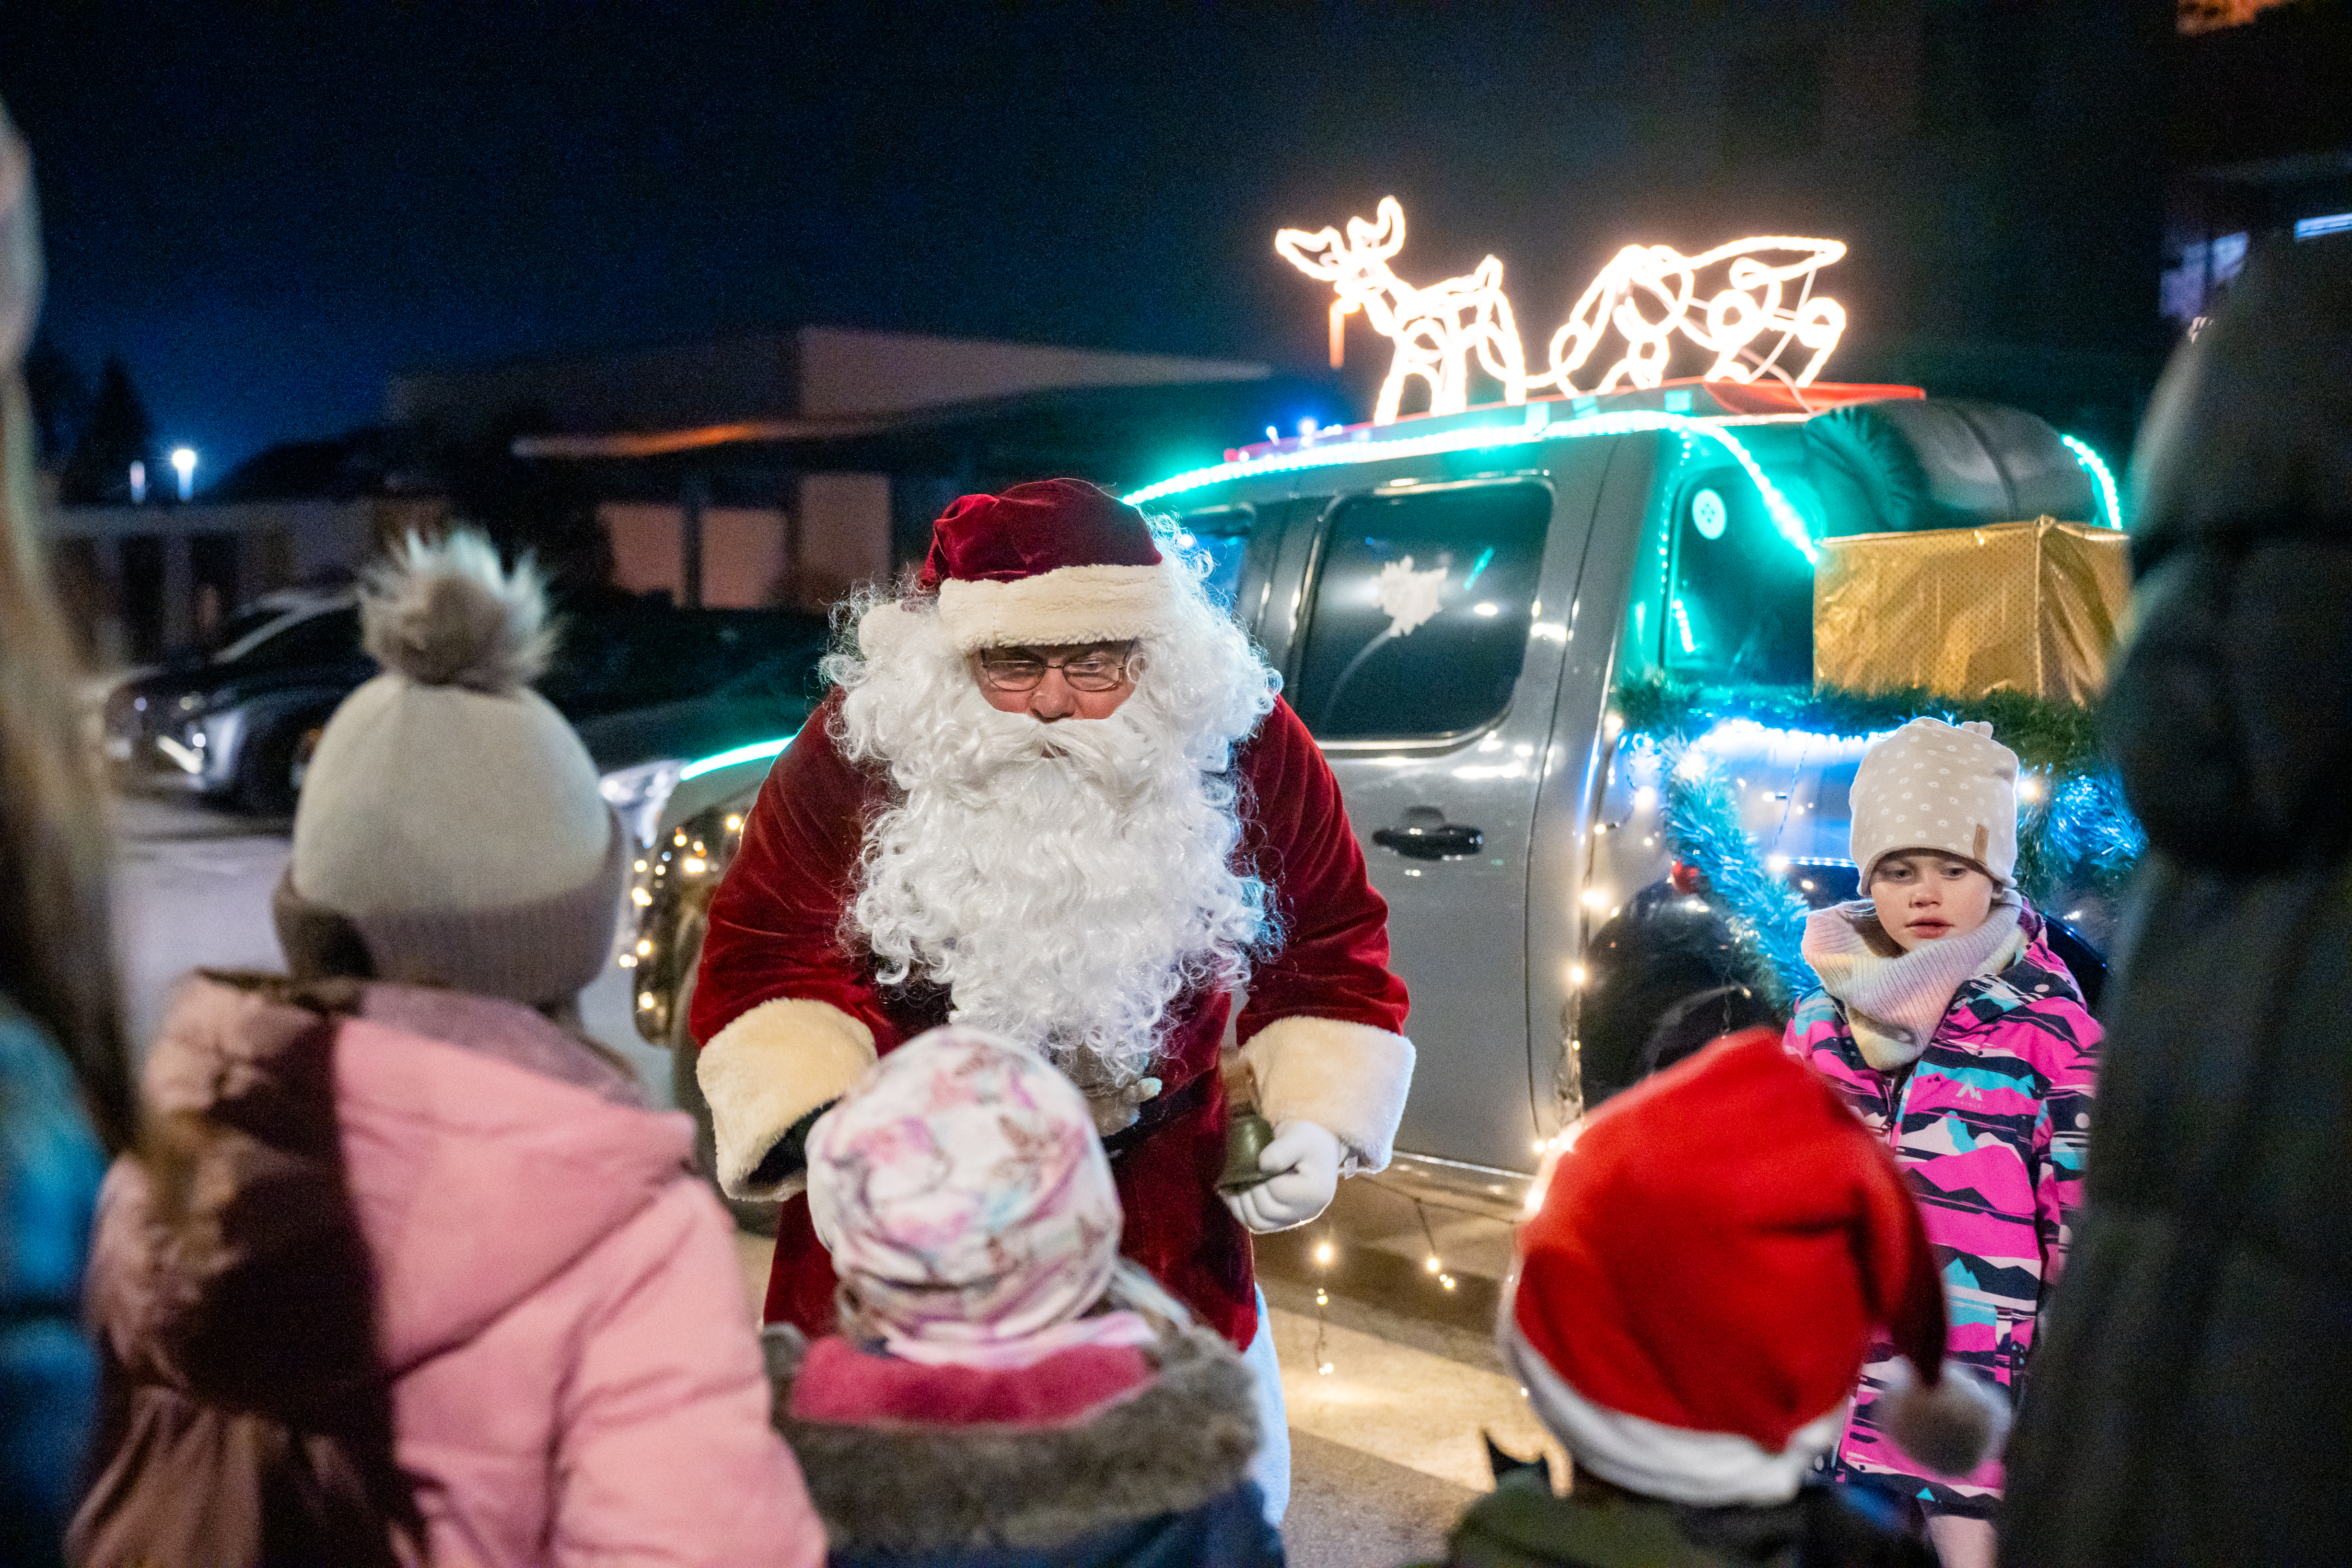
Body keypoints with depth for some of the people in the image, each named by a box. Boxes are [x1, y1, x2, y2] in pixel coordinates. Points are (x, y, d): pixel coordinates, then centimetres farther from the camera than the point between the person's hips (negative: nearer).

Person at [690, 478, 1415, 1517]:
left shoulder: (1245, 748, -13)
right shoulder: (859, 748, -17)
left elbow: (1331, 953, 0)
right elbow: (762, 955, -11)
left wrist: (1316, 1122, -13)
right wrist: (819, 1123, -26)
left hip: (1157, 1201, 1)